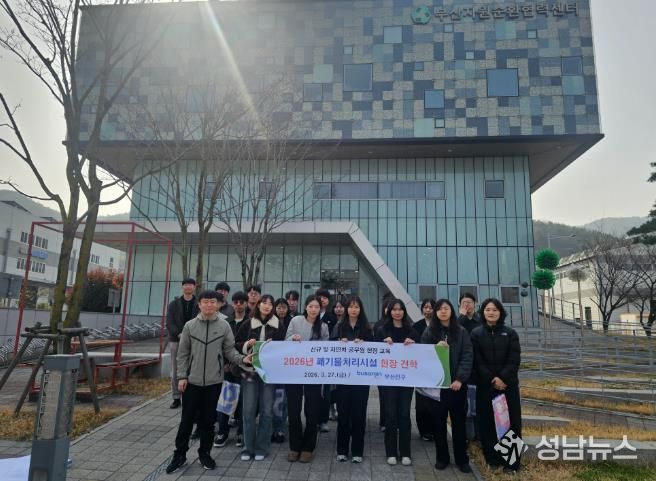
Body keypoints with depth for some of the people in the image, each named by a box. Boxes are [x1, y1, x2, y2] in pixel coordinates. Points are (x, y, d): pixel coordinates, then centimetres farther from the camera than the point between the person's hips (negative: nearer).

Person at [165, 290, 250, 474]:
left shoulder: (224, 326, -4)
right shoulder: (190, 326, -2)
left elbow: (229, 350, -1)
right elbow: (183, 353, 2)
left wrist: (242, 359, -18)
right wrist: (181, 376, -3)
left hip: (214, 381, 0)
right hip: (192, 381, 0)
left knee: (208, 420, 12)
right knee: (187, 419, 9)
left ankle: (204, 453, 29)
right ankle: (180, 455, 26)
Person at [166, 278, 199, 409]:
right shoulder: (173, 304, 7)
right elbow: (169, 323, 0)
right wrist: (179, 334, -16)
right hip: (176, 341, 2)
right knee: (175, 372, 7)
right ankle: (176, 398, 18)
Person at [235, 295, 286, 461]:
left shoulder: (279, 325, 1)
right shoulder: (247, 324, 2)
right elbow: (236, 344, 6)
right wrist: (247, 344, -13)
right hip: (250, 371, 0)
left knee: (266, 410, 6)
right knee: (249, 410, 3)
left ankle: (261, 448, 19)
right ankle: (248, 447, 18)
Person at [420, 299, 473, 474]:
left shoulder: (461, 332, 3)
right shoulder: (429, 332, 4)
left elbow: (468, 357, -3)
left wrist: (460, 379, -13)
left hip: (457, 383, 0)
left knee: (459, 421, 7)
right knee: (439, 421, 7)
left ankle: (462, 459, 20)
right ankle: (441, 457, 21)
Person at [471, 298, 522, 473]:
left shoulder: (510, 333, 3)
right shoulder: (476, 334, 2)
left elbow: (514, 360, -4)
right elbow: (477, 361, -3)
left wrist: (502, 378, -15)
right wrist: (491, 380, -12)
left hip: (508, 385, 0)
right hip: (485, 385, 0)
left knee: (510, 422, 2)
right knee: (487, 423, 4)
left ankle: (511, 462, 12)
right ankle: (492, 459, 17)